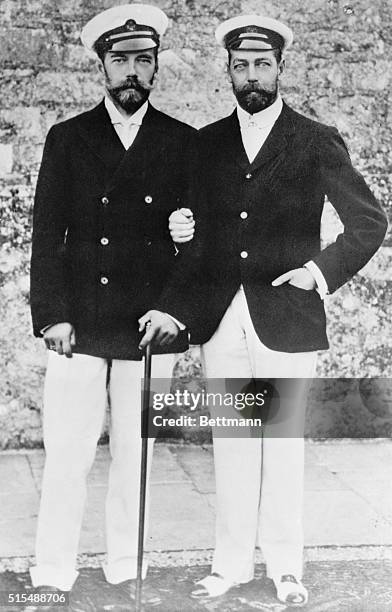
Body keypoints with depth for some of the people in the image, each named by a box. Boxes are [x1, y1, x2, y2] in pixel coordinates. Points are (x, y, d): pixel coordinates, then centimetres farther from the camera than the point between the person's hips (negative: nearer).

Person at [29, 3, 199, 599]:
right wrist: (51, 315, -5)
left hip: (150, 327, 1)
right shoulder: (67, 138, 8)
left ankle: (126, 570, 21)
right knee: (66, 456, -1)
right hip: (78, 325, 0)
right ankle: (52, 575, 11)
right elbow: (46, 234, 4)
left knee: (135, 456, 7)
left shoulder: (184, 143, 8)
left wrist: (176, 307, -8)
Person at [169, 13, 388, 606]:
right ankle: (232, 561, 21)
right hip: (221, 319, 3)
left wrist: (323, 269, -8)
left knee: (285, 444, 4)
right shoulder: (207, 142, 11)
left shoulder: (317, 141, 2)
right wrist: (179, 229, -5)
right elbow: (193, 220, 17)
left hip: (285, 318, -3)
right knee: (230, 444, 8)